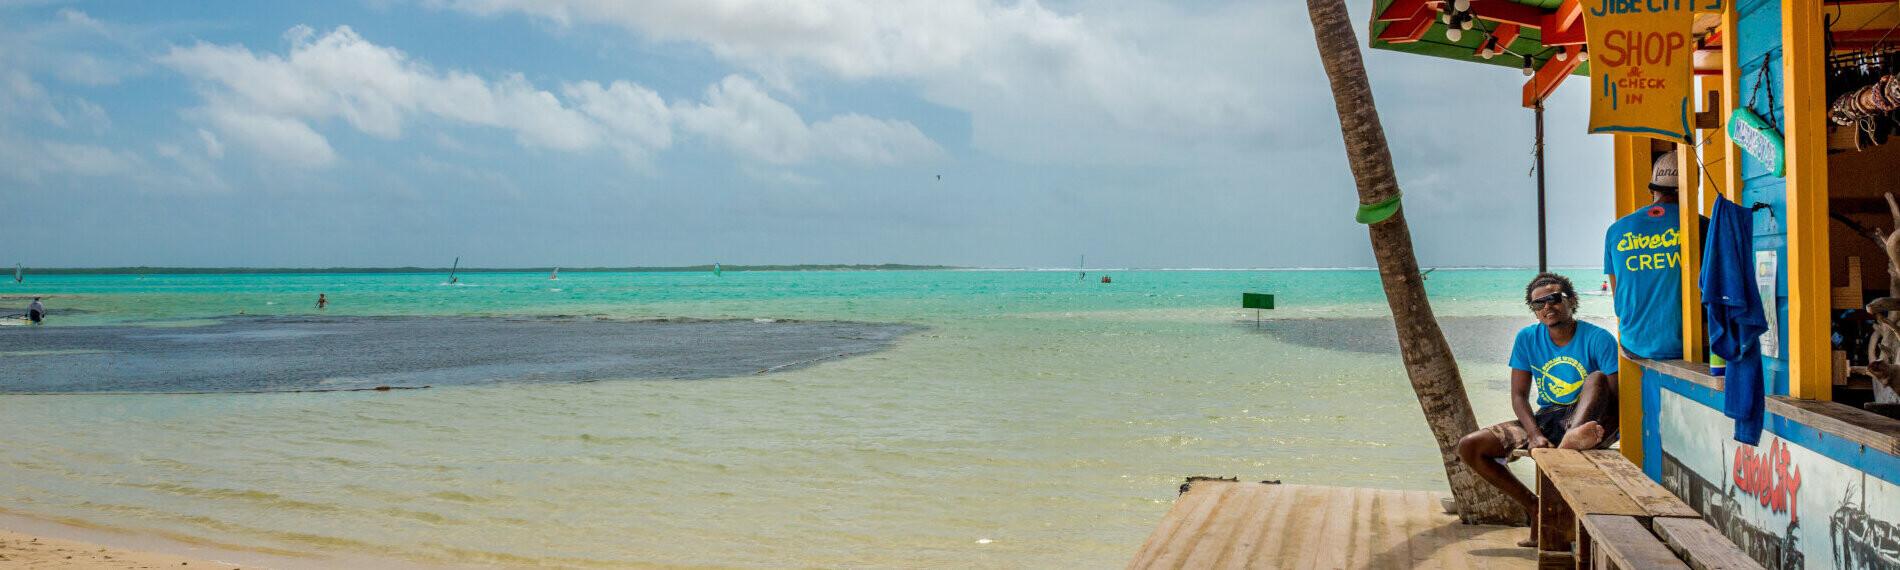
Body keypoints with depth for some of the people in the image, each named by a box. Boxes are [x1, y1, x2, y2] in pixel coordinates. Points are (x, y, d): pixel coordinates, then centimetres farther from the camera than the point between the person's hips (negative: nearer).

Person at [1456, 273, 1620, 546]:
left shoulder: (1598, 339, -8)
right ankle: (1534, 506, -10)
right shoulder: (1527, 339, 4)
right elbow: (1519, 396, 0)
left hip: (1589, 421, -4)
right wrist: (1535, 435, -18)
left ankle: (1573, 439, -61)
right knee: (1469, 447, -12)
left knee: (1597, 378, -34)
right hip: (1545, 421, 4)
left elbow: (1617, 397, -13)